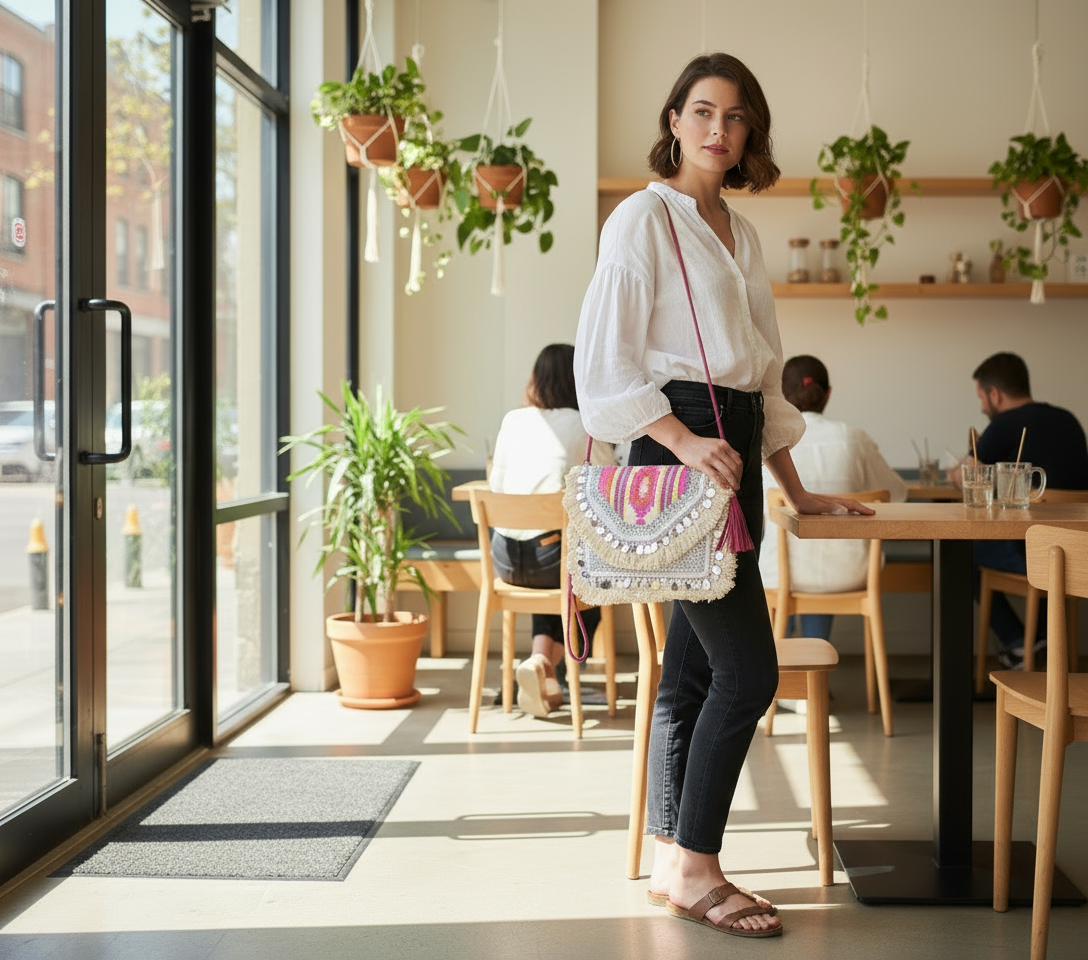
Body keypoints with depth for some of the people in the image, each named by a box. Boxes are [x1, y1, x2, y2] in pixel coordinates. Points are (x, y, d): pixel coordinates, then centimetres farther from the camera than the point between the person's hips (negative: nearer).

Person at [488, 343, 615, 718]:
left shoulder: (513, 420, 10)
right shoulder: (585, 426, 0)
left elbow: (495, 486, 14)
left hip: (505, 559, 4)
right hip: (553, 554, -4)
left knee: (552, 589, 36)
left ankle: (541, 659, 16)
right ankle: (544, 663, 4)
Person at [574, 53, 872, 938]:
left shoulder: (739, 233, 18)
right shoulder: (645, 217, -5)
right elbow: (604, 359, -12)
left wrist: (796, 490, 22)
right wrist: (682, 441, -22)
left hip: (733, 449, 8)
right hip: (676, 443, -8)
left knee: (695, 668, 8)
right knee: (750, 668, -11)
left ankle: (672, 862, 14)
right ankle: (694, 869, -2)